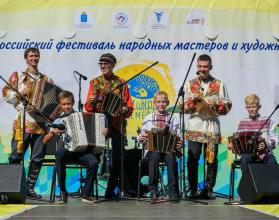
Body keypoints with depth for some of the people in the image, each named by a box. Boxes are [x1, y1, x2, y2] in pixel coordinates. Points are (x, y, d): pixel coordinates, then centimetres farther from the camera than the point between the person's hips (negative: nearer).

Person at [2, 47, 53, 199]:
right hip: (22, 122, -3)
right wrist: (20, 93, -11)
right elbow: (6, 94, 4)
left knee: (37, 158, 1)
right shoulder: (17, 76, 11)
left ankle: (30, 188, 9)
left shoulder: (46, 79, 18)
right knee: (16, 156, -7)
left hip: (41, 123, 3)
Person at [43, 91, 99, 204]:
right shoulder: (58, 120, 12)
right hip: (66, 152, 0)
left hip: (82, 151, 0)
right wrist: (53, 132, -8)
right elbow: (44, 140, 10)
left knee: (93, 162, -30)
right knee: (59, 156, -35)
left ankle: (87, 194, -14)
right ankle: (63, 192, -19)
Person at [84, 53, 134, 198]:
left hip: (117, 125, 0)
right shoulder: (95, 82, 10)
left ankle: (110, 190, 12)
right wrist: (93, 99, -16)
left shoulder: (121, 83, 8)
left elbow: (129, 107, 5)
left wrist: (122, 111, -16)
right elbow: (88, 107, 5)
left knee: (117, 158, -1)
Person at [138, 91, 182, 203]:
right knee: (154, 156, -35)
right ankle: (153, 191, -28)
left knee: (171, 158, -34)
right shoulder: (148, 118, 14)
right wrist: (141, 138, -11)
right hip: (152, 149, 0)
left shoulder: (173, 119, 12)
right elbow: (142, 135, 13)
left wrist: (179, 144, -15)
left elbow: (178, 137, 7)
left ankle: (173, 192, -26)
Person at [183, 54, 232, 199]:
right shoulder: (190, 84, 11)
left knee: (212, 159, 1)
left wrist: (216, 105, -13)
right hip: (194, 127, 0)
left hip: (212, 127, 0)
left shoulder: (219, 85, 9)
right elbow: (183, 106, 7)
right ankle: (193, 190, 5)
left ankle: (209, 189, 11)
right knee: (192, 159, -3)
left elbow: (227, 106, 5)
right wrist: (192, 100, -11)